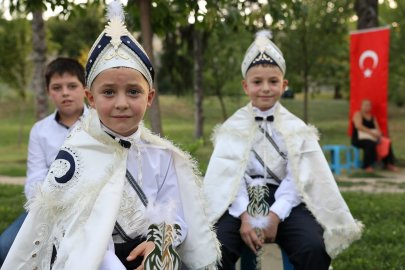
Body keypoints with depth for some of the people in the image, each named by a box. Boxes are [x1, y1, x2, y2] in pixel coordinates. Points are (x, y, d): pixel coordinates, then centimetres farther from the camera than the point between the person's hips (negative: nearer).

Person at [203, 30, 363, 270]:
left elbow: (297, 178, -3)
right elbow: (229, 176, -3)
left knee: (314, 248, -26)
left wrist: (275, 215, -18)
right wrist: (244, 216, -18)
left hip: (285, 201, 1)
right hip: (241, 201, 0)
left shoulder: (296, 129, 8)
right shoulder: (233, 127, 8)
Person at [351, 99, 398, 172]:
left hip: (371, 138, 6)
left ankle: (388, 164, -20)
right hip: (358, 139, -6)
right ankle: (367, 166, -29)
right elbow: (358, 126, -18)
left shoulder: (373, 117, 18)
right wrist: (371, 132, -26)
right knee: (370, 143, -38)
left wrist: (378, 134, -15)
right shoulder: (358, 114, -2)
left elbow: (377, 128, 10)